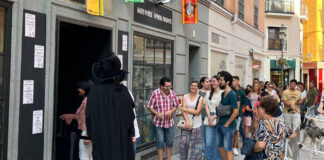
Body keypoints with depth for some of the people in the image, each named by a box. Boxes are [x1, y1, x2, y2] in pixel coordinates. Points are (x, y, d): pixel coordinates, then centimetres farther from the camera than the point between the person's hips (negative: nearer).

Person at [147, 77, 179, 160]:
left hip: (169, 121, 3)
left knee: (170, 141, 11)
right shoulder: (155, 93, -12)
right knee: (160, 142, 2)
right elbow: (150, 107, -7)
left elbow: (176, 105, 6)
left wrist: (171, 111, -14)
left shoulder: (172, 93, -2)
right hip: (158, 122, -3)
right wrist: (157, 113, -23)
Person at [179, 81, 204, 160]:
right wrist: (187, 120, -15)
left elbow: (197, 112, -7)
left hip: (196, 125, -1)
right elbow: (183, 110, -2)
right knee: (184, 143, -2)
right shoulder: (185, 97, 7)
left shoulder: (200, 98, 1)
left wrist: (186, 109, -5)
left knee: (195, 145, 0)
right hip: (186, 123, 2)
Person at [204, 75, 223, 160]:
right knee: (208, 142, 2)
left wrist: (214, 117, -11)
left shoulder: (222, 93, -5)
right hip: (209, 119, 4)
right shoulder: (208, 93, 13)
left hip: (218, 118, -4)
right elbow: (206, 106, 9)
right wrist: (209, 117, -5)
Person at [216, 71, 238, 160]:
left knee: (228, 150, -2)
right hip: (220, 124, 8)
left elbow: (235, 112, -20)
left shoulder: (232, 94, -14)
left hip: (228, 126, -8)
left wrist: (226, 124, -14)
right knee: (220, 147, 15)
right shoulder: (222, 94, 11)